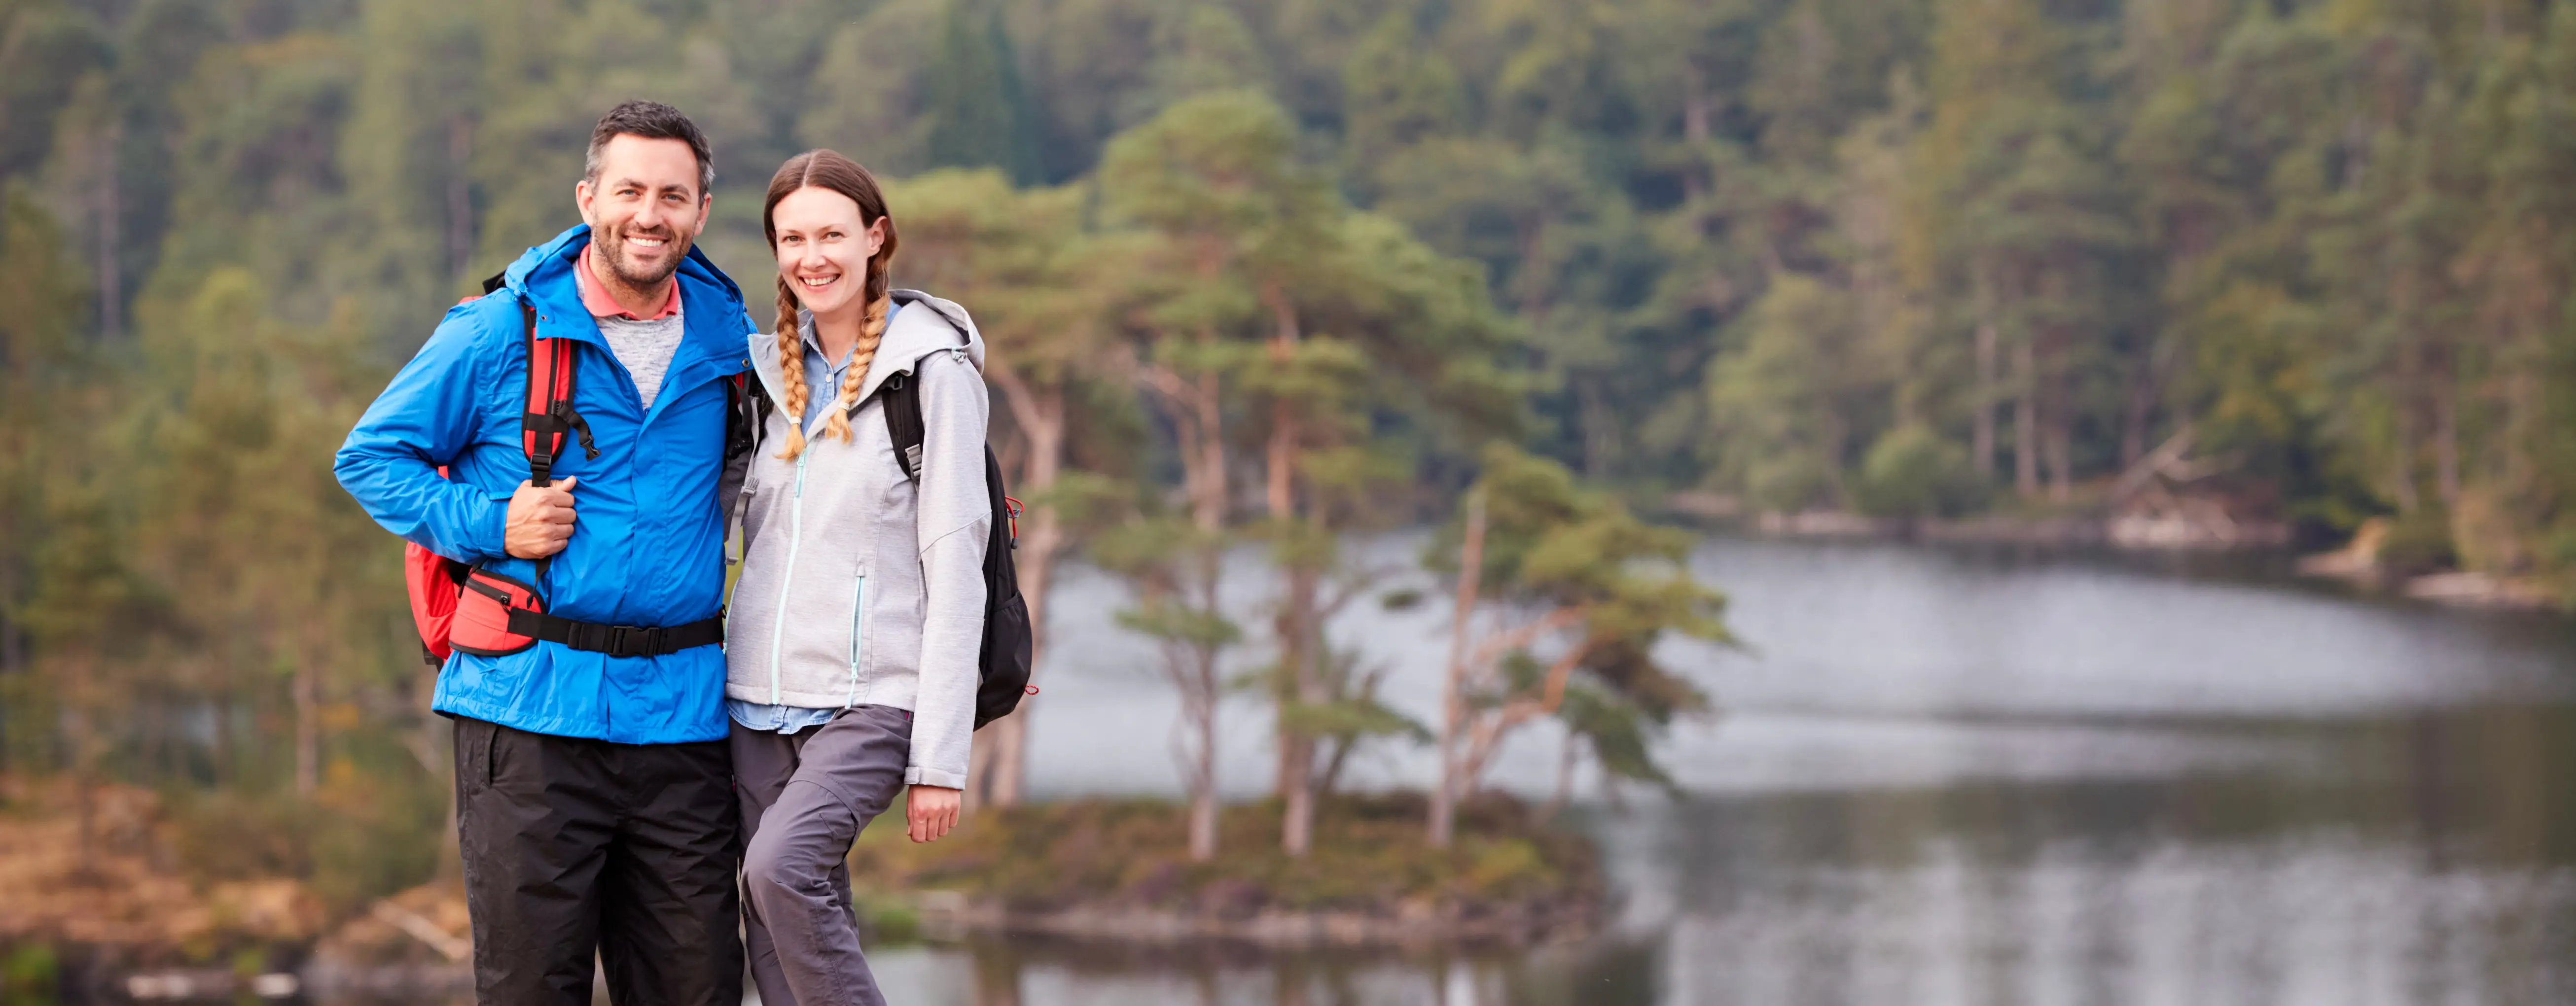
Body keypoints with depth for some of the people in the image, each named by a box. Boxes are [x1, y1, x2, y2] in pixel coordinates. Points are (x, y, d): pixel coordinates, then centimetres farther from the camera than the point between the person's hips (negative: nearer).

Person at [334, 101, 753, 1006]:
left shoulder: (726, 337, 12)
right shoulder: (499, 333, -1)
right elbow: (370, 457, 6)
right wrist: (486, 525, -8)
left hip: (683, 716, 4)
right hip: (532, 708, -4)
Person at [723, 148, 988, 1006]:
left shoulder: (933, 371, -4)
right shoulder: (768, 370, 13)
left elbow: (955, 572, -8)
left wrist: (941, 757, -12)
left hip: (872, 700, -6)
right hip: (761, 701, 6)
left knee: (781, 866, -28)